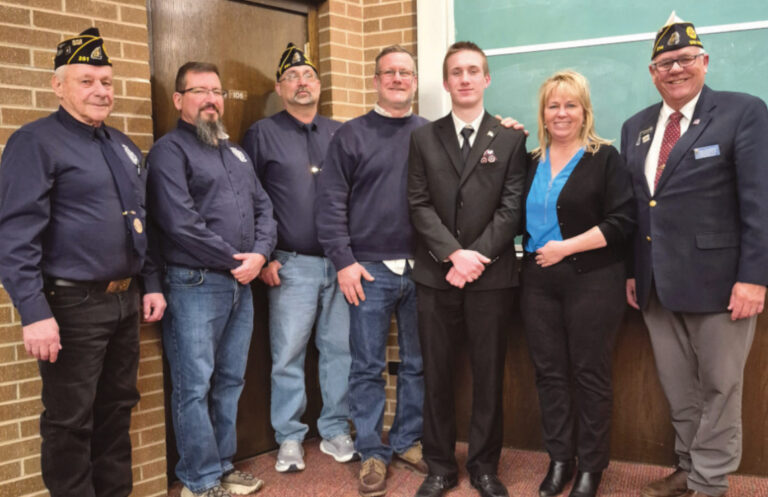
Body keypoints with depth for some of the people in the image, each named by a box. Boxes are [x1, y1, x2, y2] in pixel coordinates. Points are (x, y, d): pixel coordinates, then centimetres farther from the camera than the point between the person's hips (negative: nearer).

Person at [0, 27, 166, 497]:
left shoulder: (125, 146, 14)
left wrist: (151, 284, 13)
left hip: (126, 300, 7)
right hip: (73, 305, -7)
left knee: (117, 408, 17)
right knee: (71, 422, 5)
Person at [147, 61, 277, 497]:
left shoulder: (236, 152, 19)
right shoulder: (170, 150, -5)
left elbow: (264, 207, 14)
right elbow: (180, 222, -17)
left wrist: (259, 254, -4)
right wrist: (233, 259, -11)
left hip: (241, 284, 8)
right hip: (195, 285, -7)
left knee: (230, 381, 14)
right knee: (195, 386, -1)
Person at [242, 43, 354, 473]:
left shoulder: (341, 134, 13)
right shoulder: (262, 134, 3)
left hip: (341, 261, 3)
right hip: (291, 264, -3)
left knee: (341, 349, 7)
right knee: (288, 355, 2)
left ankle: (336, 431, 23)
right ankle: (290, 438, 18)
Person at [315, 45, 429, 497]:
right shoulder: (351, 135, 2)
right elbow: (331, 203, -2)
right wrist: (343, 261, -9)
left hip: (421, 268, 2)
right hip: (369, 270, -2)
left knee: (418, 363, 11)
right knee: (368, 367, 5)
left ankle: (408, 440, 27)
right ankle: (372, 451, 19)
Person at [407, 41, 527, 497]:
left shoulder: (511, 138, 6)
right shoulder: (424, 138, 9)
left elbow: (512, 207, -2)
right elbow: (420, 205, 0)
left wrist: (476, 257, -13)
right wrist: (454, 254, -13)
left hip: (491, 274, -1)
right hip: (436, 274, 1)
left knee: (489, 374, 6)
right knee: (437, 374, 7)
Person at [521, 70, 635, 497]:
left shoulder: (605, 158, -3)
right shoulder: (532, 162, 11)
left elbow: (623, 221, -12)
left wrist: (565, 247, -15)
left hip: (592, 281, -4)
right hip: (538, 281, 5)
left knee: (590, 374, 4)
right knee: (550, 373, 9)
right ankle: (559, 460, 23)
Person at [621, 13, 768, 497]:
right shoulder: (636, 127, 12)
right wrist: (631, 271, 9)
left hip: (718, 280, -5)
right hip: (657, 284, 5)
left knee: (719, 387, 8)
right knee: (679, 389, 15)